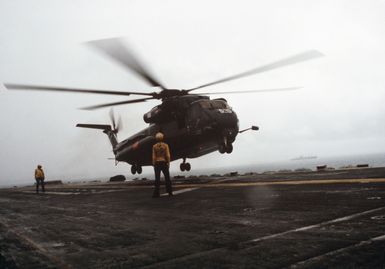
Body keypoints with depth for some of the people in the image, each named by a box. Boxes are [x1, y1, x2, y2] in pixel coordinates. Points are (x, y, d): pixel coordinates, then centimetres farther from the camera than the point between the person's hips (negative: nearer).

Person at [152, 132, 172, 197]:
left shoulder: (154, 146, -2)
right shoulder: (165, 145, -4)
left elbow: (154, 157, -5)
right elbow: (168, 155, -8)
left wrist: (154, 165, 1)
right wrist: (168, 163, 0)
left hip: (157, 163, 0)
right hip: (164, 163, 0)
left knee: (157, 179, 3)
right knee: (167, 178, 8)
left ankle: (156, 193, -2)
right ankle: (170, 192, 7)